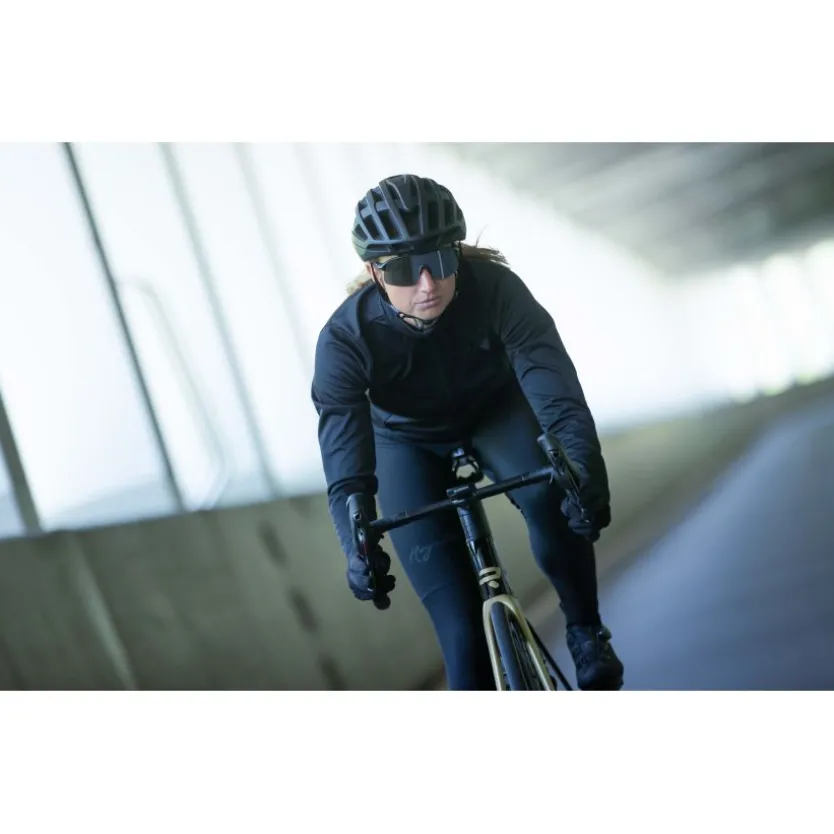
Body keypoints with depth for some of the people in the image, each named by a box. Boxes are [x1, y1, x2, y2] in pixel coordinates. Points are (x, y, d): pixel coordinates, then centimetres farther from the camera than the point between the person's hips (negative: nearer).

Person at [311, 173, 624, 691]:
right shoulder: (346, 338, -31)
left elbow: (549, 375, -42)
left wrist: (584, 462, -60)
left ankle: (586, 631, -9)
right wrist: (358, 546, -54)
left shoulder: (494, 287, -31)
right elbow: (344, 458, -37)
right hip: (411, 444, 0)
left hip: (495, 413, 0)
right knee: (463, 630, -12)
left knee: (551, 495, -33)